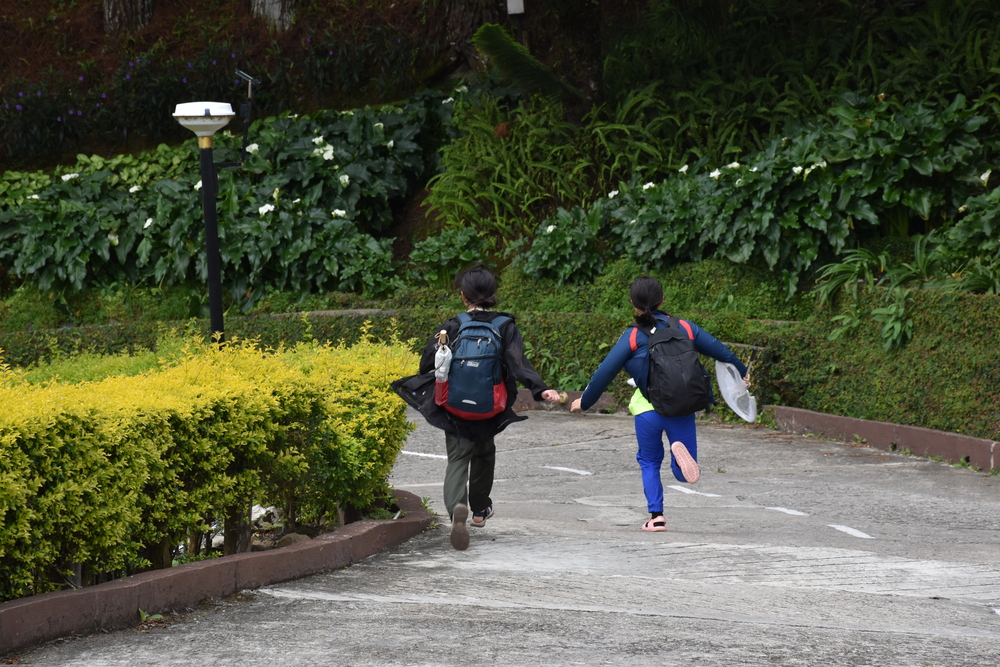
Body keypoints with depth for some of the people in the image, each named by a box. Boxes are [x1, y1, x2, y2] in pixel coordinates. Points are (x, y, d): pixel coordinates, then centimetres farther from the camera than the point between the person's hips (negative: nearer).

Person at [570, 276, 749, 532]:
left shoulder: (632, 337, -4)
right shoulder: (685, 328, 4)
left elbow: (605, 372, -3)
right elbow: (719, 350, 15)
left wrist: (585, 401, 10)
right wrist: (741, 371, 34)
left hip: (648, 410, -2)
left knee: (649, 463, 20)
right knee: (684, 472, 9)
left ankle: (656, 516, 8)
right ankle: (680, 451, -25)